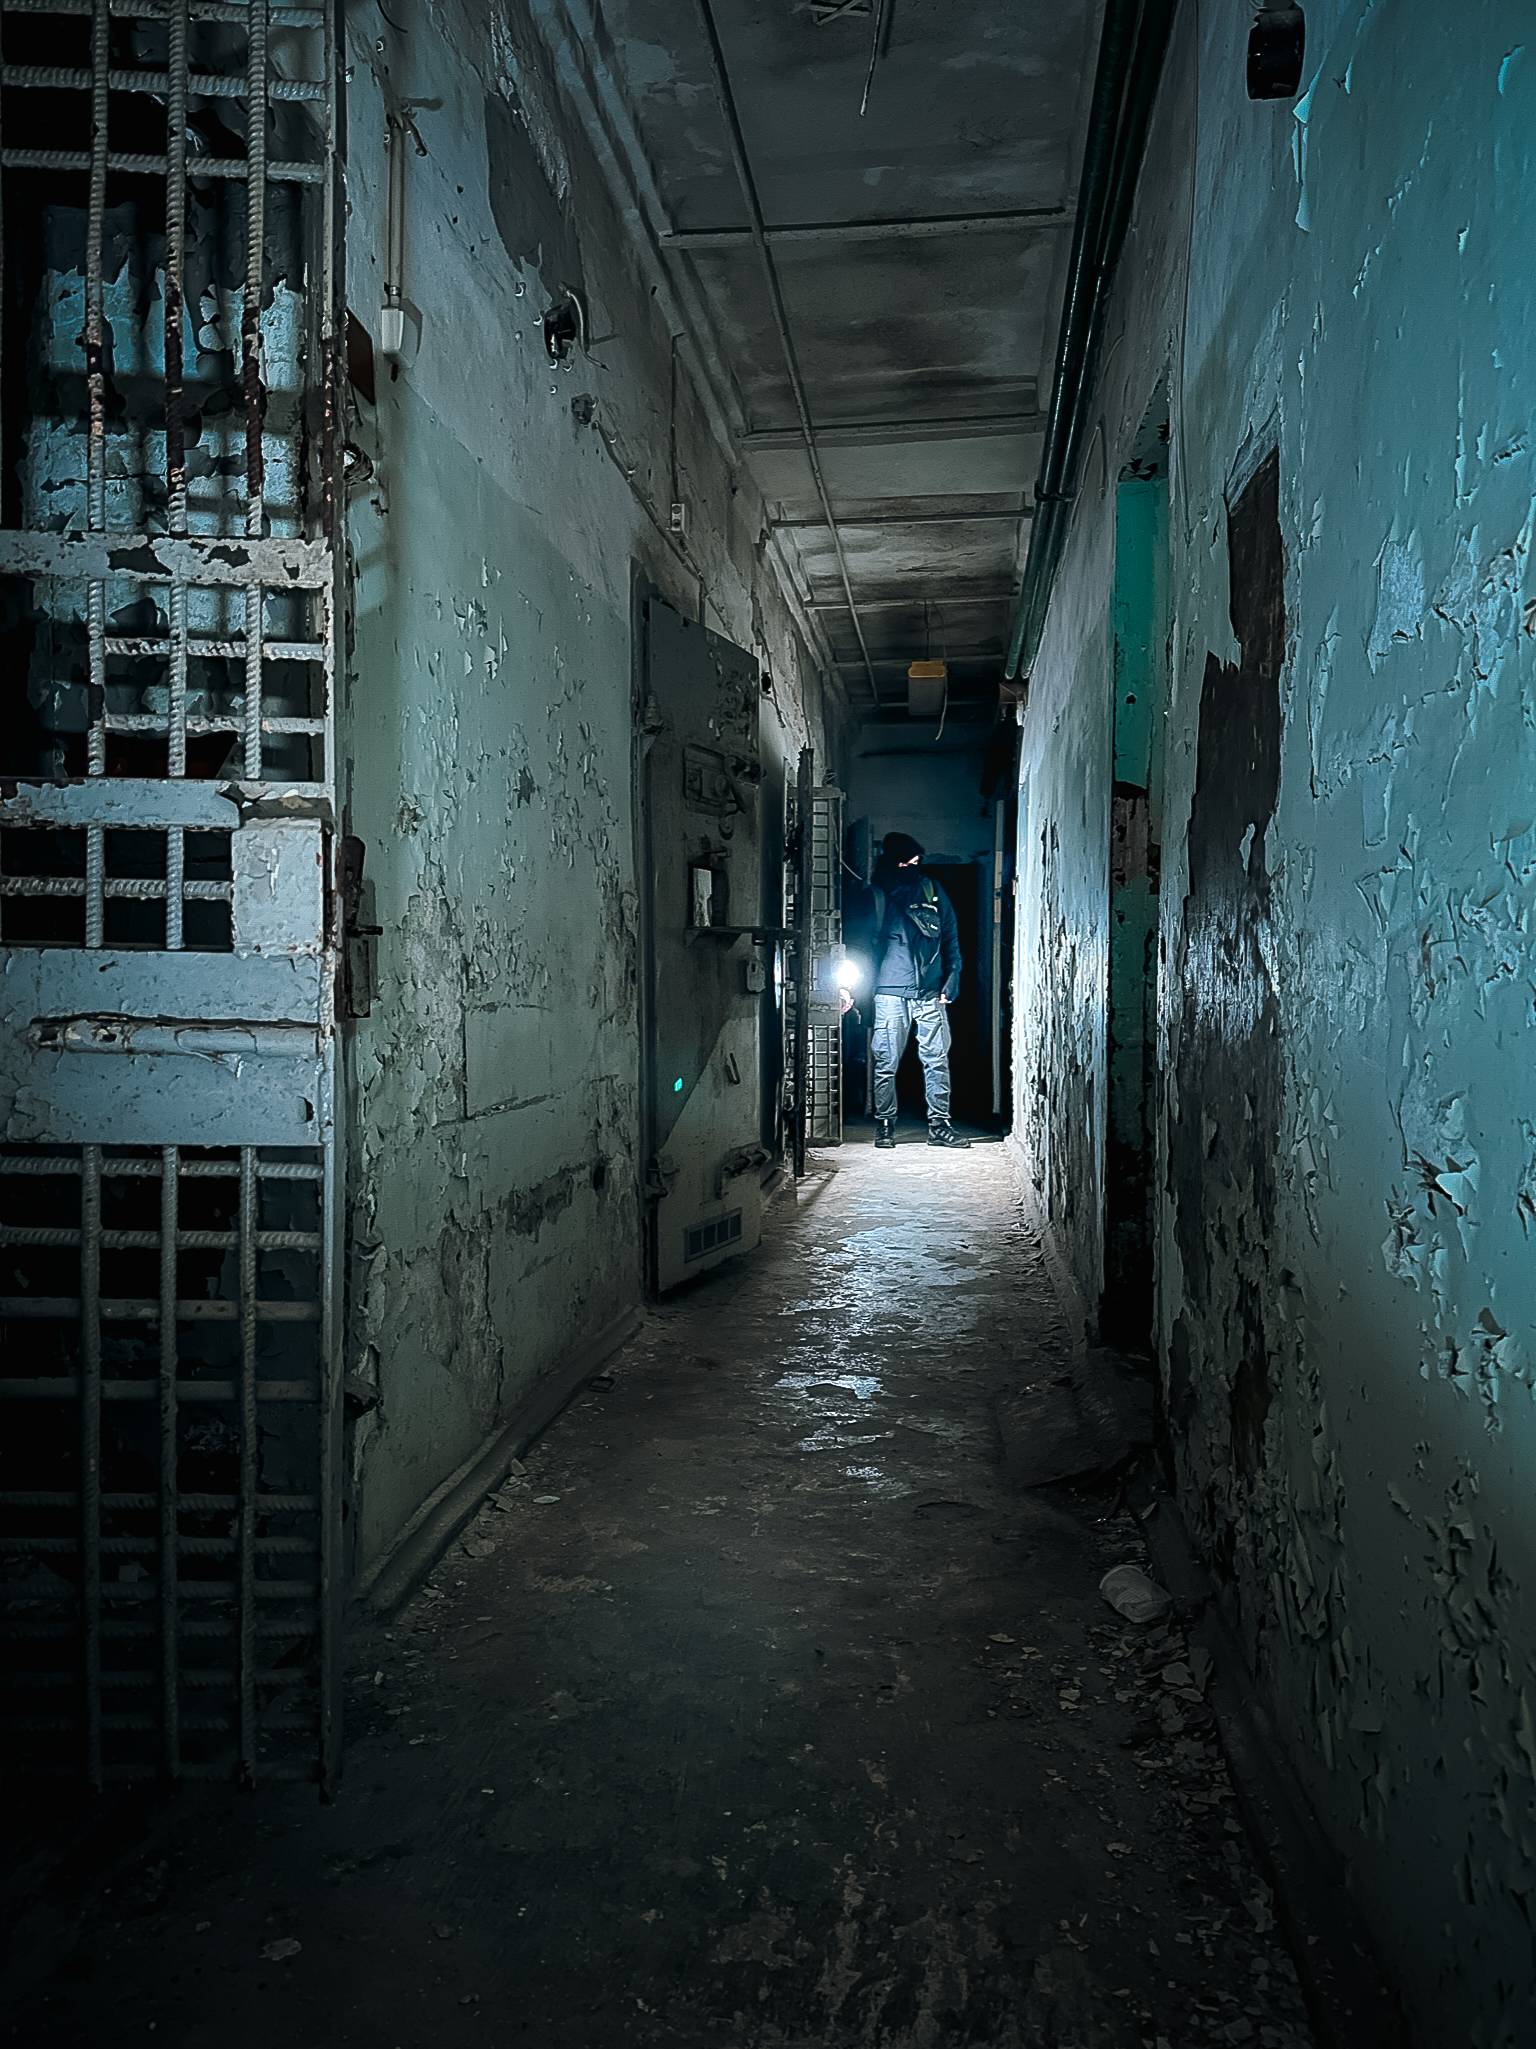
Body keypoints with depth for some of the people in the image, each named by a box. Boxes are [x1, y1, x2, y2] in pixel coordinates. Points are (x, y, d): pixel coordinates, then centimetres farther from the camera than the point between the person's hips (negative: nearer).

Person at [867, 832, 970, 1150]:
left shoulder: (934, 891, 10)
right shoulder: (879, 894, 2)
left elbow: (950, 938, 14)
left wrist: (951, 980, 6)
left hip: (931, 993, 3)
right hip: (892, 992, -2)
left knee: (937, 1060, 2)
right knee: (886, 1062, 0)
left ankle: (939, 1125, 10)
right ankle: (885, 1124, 12)